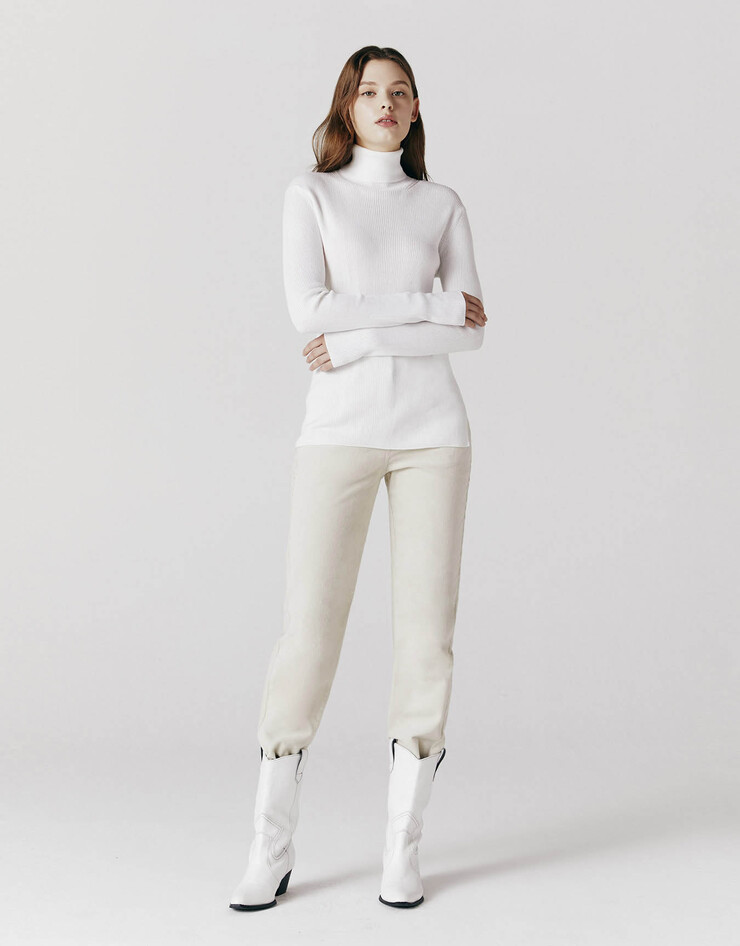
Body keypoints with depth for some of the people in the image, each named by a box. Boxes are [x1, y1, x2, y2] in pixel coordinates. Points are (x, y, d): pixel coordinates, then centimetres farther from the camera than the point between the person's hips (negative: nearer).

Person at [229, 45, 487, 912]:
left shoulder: (442, 206, 11)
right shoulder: (311, 194, 6)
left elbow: (472, 332, -2)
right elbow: (308, 309, -10)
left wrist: (359, 343, -12)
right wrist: (431, 304, -10)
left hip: (431, 433, 2)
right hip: (339, 434, -2)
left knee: (426, 634, 0)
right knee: (306, 635, -5)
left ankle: (402, 849, 11)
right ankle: (271, 849, 7)